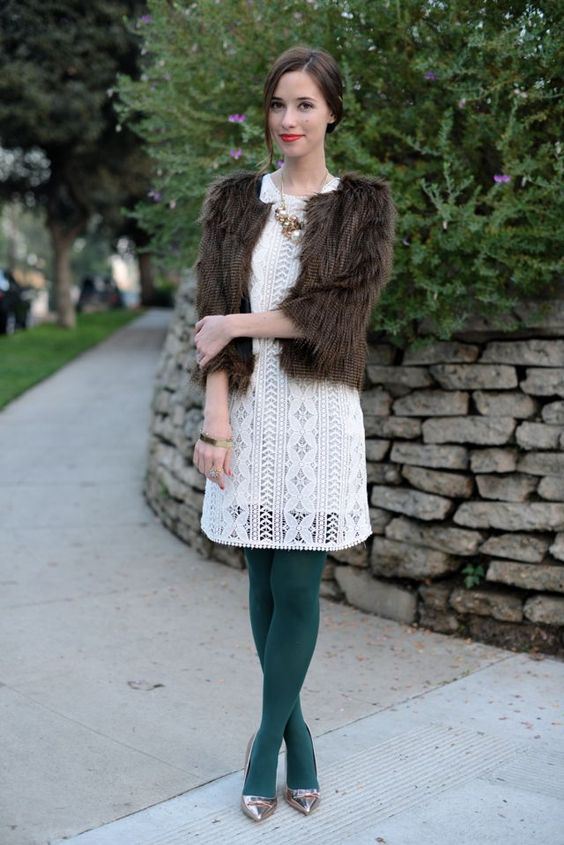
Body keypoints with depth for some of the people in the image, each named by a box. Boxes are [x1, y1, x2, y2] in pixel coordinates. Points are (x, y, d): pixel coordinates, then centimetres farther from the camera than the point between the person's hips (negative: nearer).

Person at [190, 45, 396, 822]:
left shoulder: (363, 205, 4)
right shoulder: (234, 201, 9)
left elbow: (339, 312, -8)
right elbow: (215, 316, 0)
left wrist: (239, 324, -9)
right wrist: (216, 420, -9)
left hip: (319, 410, -2)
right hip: (249, 408, 2)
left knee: (297, 588, -1)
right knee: (265, 583, 8)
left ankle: (266, 742, 17)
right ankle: (297, 736, 25)